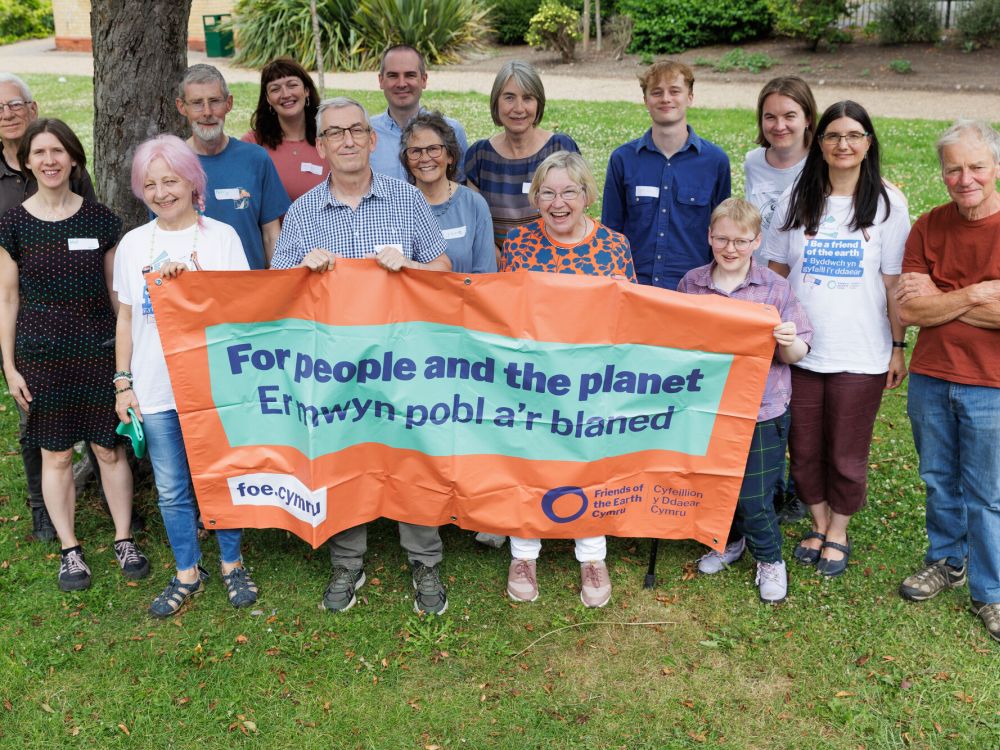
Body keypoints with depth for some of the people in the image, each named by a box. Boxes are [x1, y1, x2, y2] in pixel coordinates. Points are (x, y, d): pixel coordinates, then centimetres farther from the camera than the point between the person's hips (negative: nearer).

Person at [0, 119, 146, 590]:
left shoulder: (100, 219, 1)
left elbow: (116, 289, 7)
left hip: (99, 349, 0)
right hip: (41, 355, 0)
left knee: (109, 447, 6)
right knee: (56, 454, 7)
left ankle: (124, 540, 21)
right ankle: (70, 550, 20)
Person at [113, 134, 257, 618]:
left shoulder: (221, 236, -3)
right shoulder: (133, 243, 5)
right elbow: (125, 319, 10)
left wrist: (189, 278, -20)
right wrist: (122, 383, 7)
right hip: (155, 390, 2)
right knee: (172, 489, 10)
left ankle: (232, 564, 29)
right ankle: (188, 573, 28)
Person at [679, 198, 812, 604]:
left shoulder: (775, 289, -6)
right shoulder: (691, 283, 1)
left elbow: (796, 355, -3)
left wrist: (788, 342, -24)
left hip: (760, 412, -3)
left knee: (753, 496, 2)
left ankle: (769, 559, 28)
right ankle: (729, 540, 44)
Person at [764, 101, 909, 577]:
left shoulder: (888, 204, -2)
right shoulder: (796, 200, 3)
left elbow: (894, 282, -1)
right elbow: (776, 271, 6)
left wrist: (898, 347, 1)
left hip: (860, 355, -2)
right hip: (799, 349, 2)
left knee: (847, 454, 9)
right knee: (804, 449, 12)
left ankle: (838, 533, 30)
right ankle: (818, 525, 33)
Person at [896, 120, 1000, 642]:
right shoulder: (929, 228, 0)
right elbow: (908, 309, -8)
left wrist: (940, 301, -16)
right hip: (929, 379, 3)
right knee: (939, 481, 19)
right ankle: (947, 561, 40)